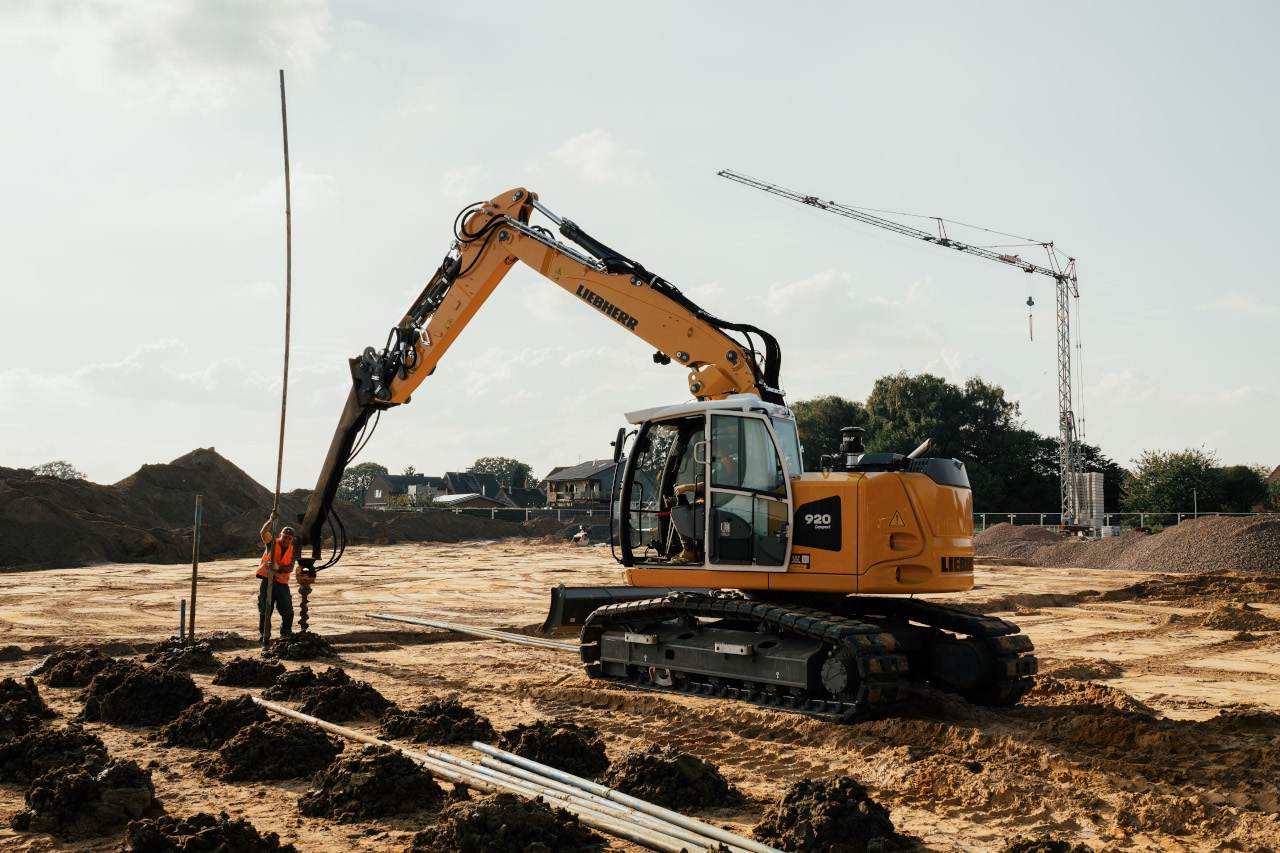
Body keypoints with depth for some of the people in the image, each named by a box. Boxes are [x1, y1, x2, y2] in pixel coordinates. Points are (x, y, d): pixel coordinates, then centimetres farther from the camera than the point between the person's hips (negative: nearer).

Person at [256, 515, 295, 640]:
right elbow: (263, 533, -20)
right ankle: (263, 633, 11)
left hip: (282, 582, 3)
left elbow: (290, 568, -5)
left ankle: (286, 632, 20)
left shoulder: (292, 550, 6)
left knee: (287, 611, 2)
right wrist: (271, 520, -31)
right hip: (266, 579, -2)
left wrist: (278, 568, -22)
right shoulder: (272, 543, 0)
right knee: (265, 609, 1)